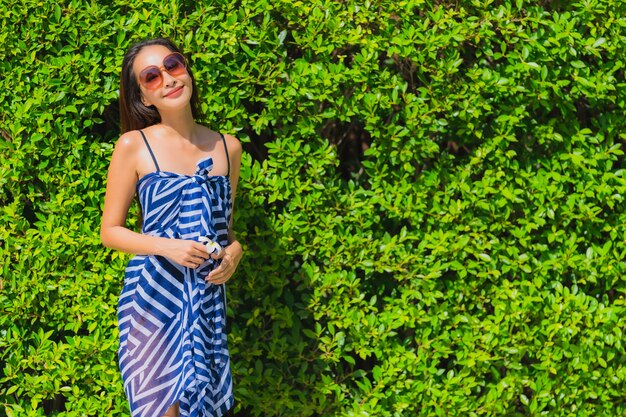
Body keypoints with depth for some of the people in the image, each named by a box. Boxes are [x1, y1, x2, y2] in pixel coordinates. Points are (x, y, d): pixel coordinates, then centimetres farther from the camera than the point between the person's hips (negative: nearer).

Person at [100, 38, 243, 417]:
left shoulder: (228, 147, 8)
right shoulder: (134, 145, -3)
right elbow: (110, 230, -1)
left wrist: (234, 251, -2)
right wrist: (167, 246, -16)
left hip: (209, 297, 4)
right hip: (154, 295, -3)